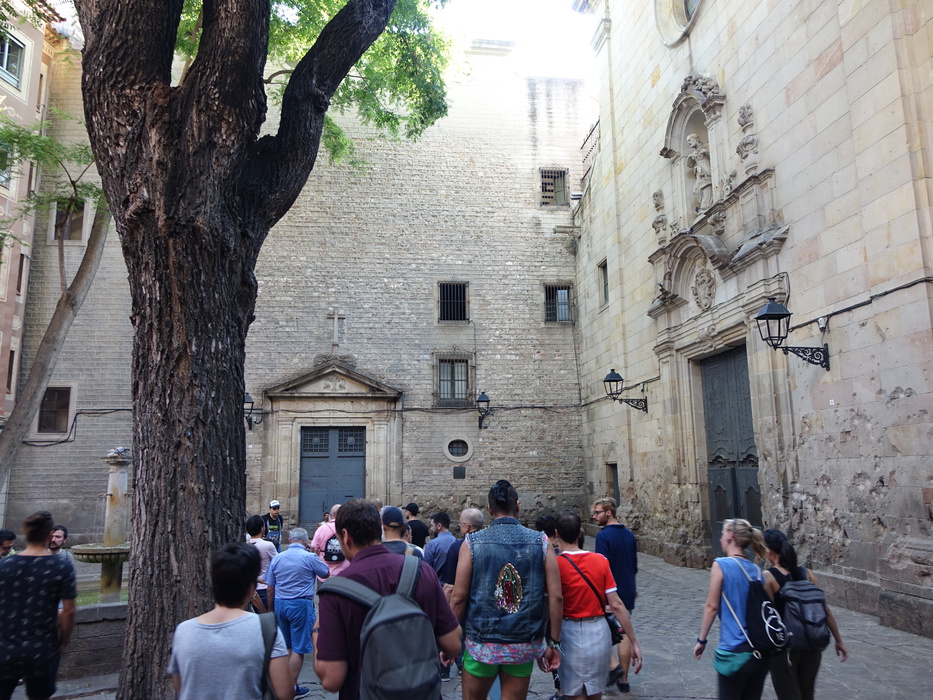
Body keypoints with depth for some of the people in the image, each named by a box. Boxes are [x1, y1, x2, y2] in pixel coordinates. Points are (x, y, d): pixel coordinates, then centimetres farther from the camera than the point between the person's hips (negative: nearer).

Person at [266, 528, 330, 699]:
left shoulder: (277, 558, 4)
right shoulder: (309, 557, -10)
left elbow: (270, 589, 8)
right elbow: (326, 574, 6)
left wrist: (272, 610, 19)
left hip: (280, 603, 6)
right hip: (301, 604, -5)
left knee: (286, 647, 19)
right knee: (298, 649, 2)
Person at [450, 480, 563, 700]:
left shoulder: (472, 543, -7)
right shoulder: (540, 542, -3)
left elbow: (458, 598, -8)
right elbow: (555, 597, -5)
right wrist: (553, 642, 4)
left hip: (482, 643, -1)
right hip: (524, 645, 1)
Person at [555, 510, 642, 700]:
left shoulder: (555, 564, -13)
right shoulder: (600, 560, -3)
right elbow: (616, 605, -4)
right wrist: (634, 642, 3)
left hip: (570, 635, -4)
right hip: (598, 633, 4)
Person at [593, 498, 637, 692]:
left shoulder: (604, 535, -17)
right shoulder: (629, 535, 7)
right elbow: (634, 565, 15)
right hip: (627, 591, 7)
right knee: (625, 633, 11)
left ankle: (614, 665, -3)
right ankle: (623, 679, 17)